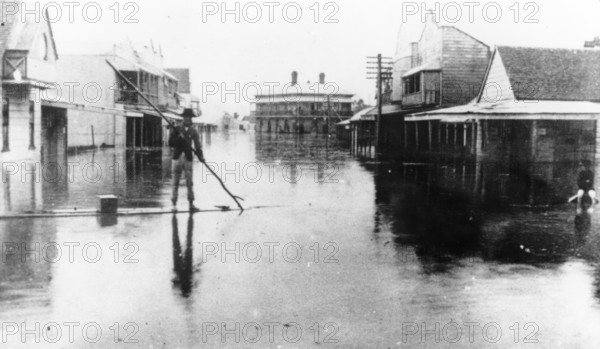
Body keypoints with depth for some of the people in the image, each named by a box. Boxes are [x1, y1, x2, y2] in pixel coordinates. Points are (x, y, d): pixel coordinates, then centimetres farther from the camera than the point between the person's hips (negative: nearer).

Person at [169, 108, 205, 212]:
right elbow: (170, 143, 0)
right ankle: (174, 204, 9)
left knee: (190, 182, 0)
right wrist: (179, 138, -15)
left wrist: (201, 156, -20)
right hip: (177, 158, 0)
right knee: (175, 182, 3)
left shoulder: (193, 132, 6)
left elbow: (197, 145, -5)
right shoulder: (177, 130, 6)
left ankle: (191, 204, 3)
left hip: (188, 158, 0)